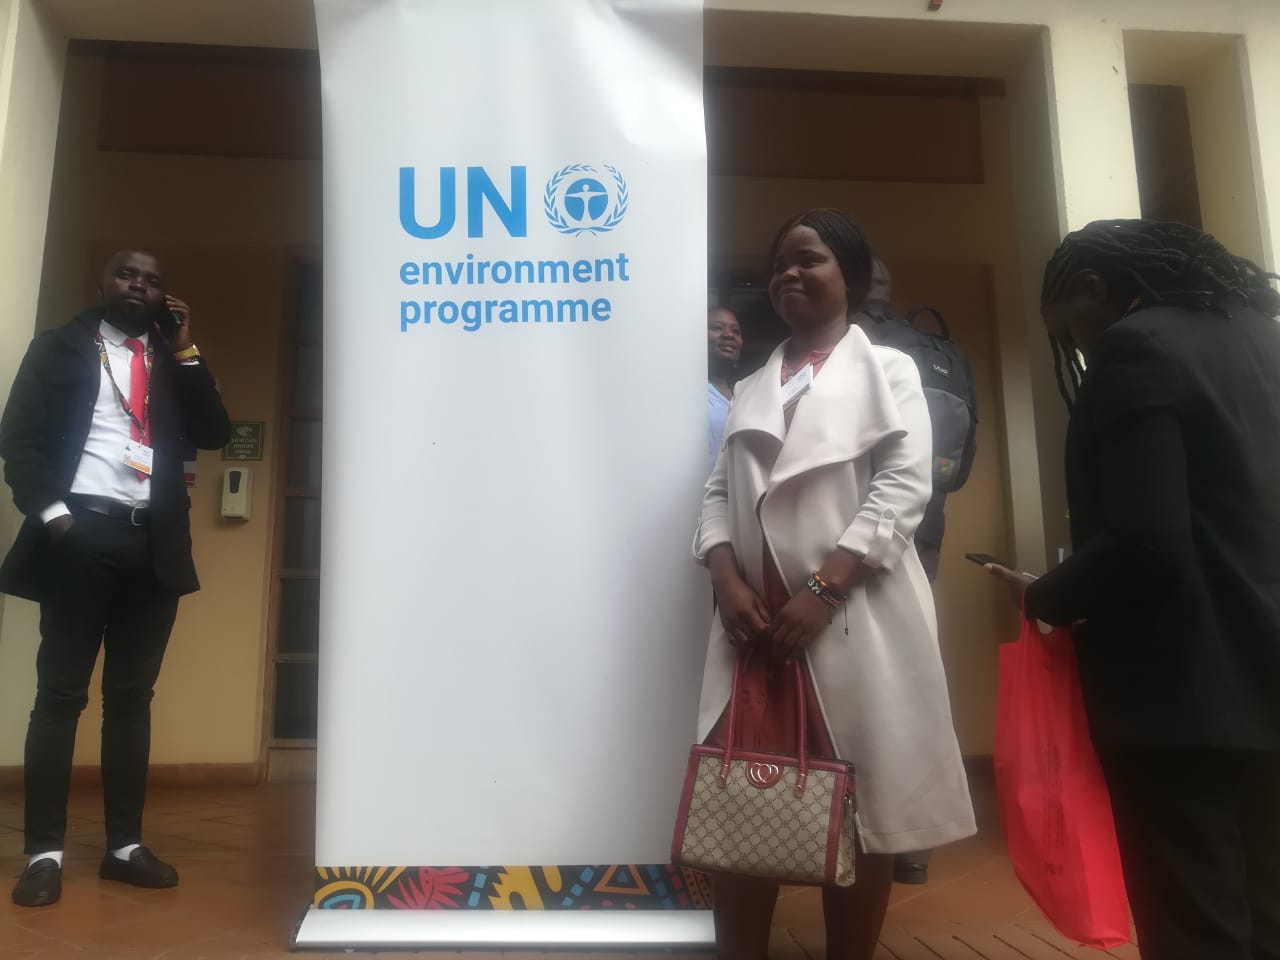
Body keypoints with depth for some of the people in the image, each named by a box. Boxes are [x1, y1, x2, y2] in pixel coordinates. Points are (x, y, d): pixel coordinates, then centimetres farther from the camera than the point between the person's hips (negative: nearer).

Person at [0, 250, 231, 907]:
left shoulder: (173, 362, 18)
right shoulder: (61, 346, 10)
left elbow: (214, 434, 6)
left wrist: (185, 350, 2)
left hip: (153, 544, 3)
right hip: (82, 533, -3)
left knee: (132, 696, 6)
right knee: (60, 696, -1)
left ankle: (124, 845, 13)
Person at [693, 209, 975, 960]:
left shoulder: (887, 370, 8)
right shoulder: (751, 389, 21)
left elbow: (905, 488, -5)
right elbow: (719, 491, 12)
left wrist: (822, 590, -15)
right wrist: (728, 579, -7)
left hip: (853, 618, -3)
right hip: (757, 618, 4)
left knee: (859, 805, 5)